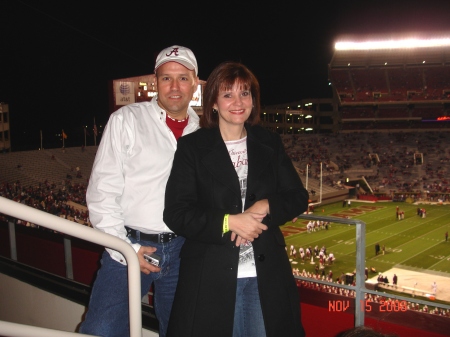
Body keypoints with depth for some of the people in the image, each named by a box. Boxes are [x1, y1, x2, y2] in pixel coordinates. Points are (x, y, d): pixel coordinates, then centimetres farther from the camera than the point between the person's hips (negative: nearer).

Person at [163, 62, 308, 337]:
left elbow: (298, 198, 6)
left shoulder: (270, 144, 8)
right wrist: (229, 222, -17)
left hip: (266, 275, 3)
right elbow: (176, 213, -7)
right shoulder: (192, 147, -2)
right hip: (211, 276, -2)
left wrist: (265, 207, -13)